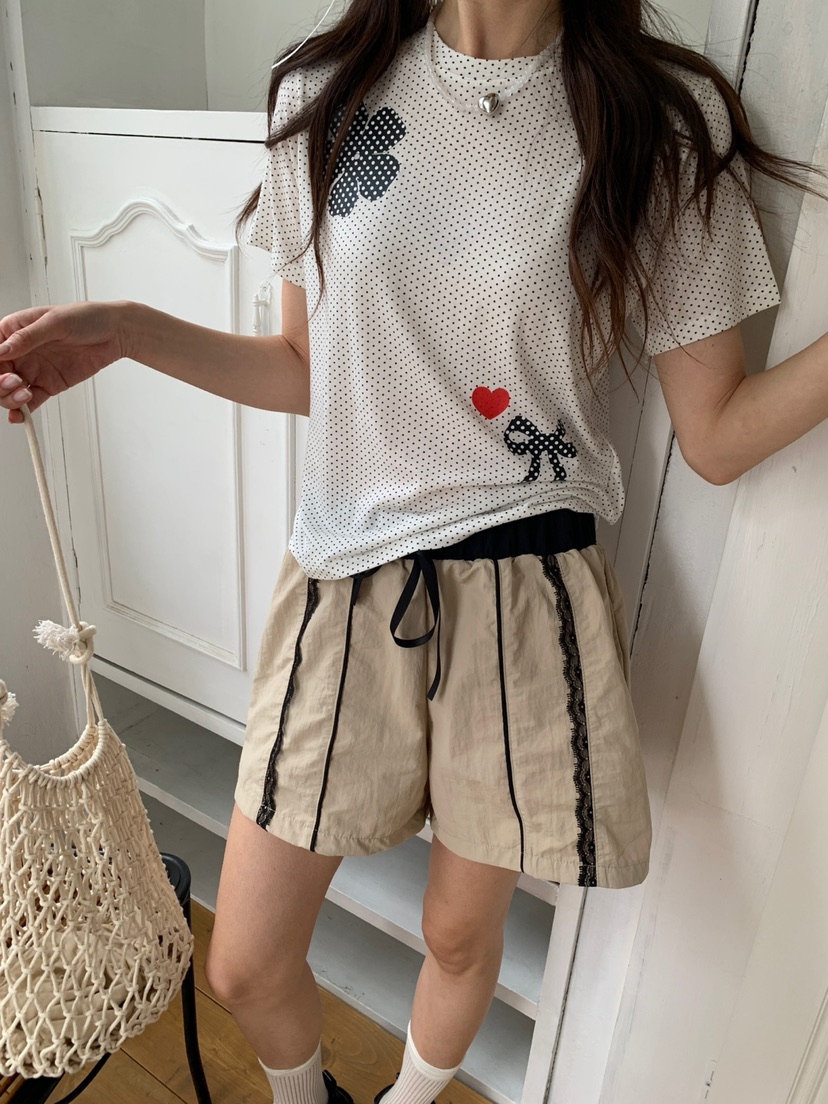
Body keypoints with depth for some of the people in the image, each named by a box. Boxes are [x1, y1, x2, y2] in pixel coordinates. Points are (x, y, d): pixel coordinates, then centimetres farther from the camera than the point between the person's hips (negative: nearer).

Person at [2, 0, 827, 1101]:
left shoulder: (662, 119, -2)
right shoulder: (324, 95, 5)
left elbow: (716, 437, -2)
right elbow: (309, 369, 9)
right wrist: (126, 330, -3)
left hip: (530, 599, -1)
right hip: (347, 588, 2)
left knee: (463, 937, 19)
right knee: (244, 966, 11)